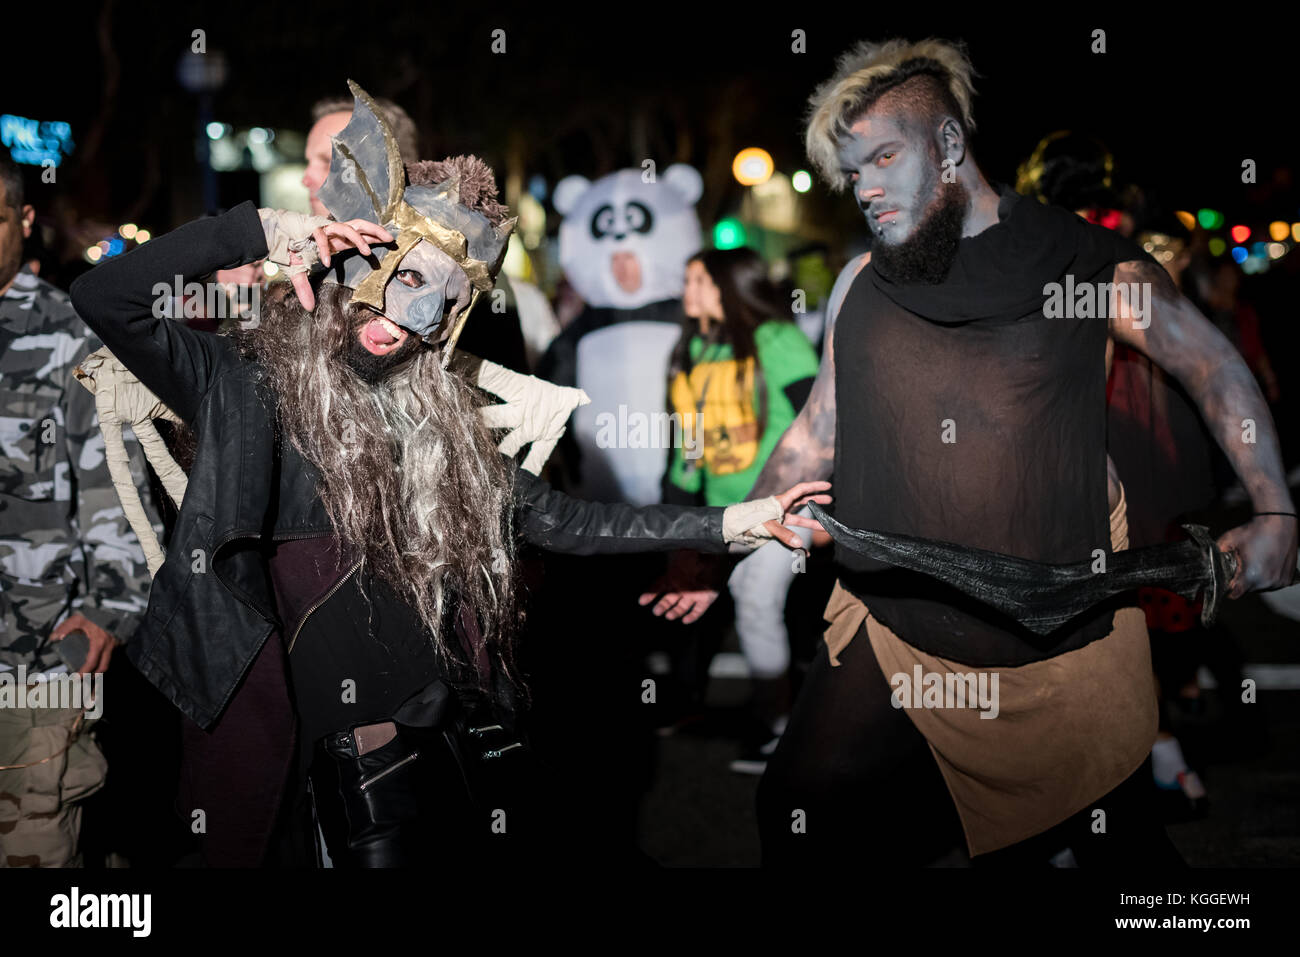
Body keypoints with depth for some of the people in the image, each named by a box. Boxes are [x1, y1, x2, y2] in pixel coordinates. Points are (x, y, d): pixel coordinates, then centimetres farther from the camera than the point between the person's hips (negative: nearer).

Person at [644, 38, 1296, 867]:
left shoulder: (1088, 262, -3)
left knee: (1119, 842, 10)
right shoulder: (863, 286, 8)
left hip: (1068, 642, -2)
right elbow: (818, 433, 15)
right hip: (892, 635, 3)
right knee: (801, 818, -6)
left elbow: (1216, 368, 0)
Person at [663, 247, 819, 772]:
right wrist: (676, 505, 18)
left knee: (758, 607, -12)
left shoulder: (776, 341, -9)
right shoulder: (694, 352, 11)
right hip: (724, 508, 6)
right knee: (749, 609, 5)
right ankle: (776, 718, 14)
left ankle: (772, 723, -2)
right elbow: (688, 438, 19)